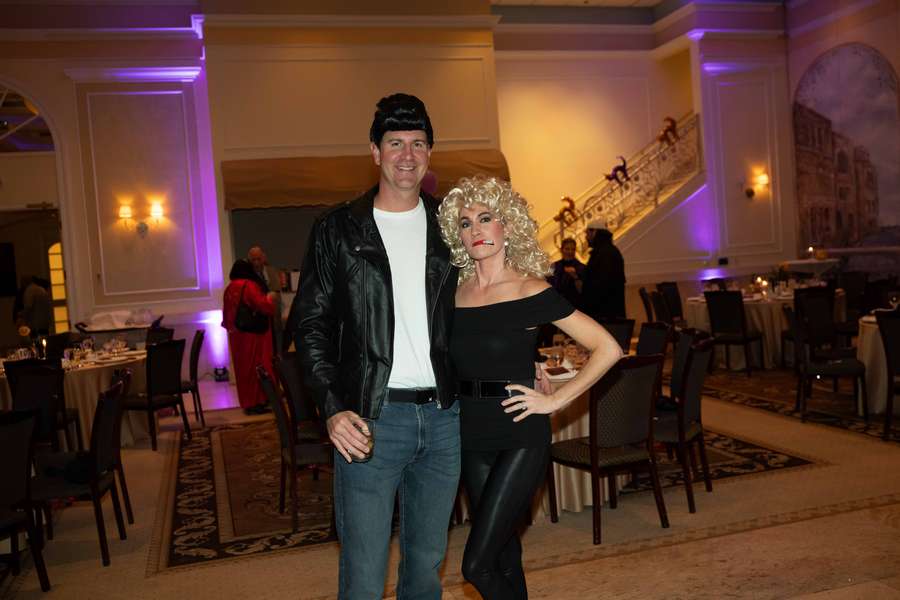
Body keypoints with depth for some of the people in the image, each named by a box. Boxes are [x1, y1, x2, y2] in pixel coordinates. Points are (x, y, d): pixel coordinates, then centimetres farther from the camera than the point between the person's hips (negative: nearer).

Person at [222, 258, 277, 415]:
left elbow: (227, 312, 15)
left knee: (243, 367, 14)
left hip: (237, 334, 8)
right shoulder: (250, 286, -16)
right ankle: (255, 403, 1)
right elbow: (263, 306, -21)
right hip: (253, 333, -8)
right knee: (256, 366, -1)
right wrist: (270, 298, -3)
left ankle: (247, 401, 21)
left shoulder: (230, 288, 7)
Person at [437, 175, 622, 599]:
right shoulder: (453, 293, 3)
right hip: (470, 438, 5)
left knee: (478, 566, -7)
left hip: (520, 439, -5)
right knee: (503, 554, 16)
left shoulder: (532, 292, -10)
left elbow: (607, 349, -9)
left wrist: (555, 400, -11)